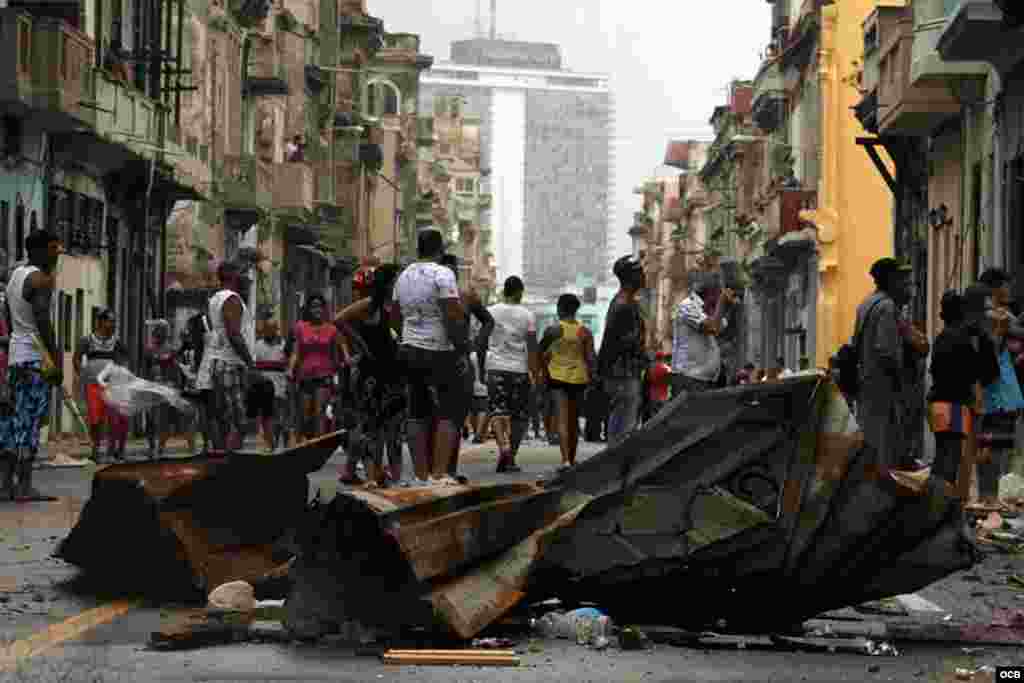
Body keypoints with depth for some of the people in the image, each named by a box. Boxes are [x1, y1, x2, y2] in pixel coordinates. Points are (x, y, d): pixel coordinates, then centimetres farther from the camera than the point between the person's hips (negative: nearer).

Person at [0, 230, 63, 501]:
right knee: (30, 420, -9)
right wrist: (56, 362, -20)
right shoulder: (41, 279, -12)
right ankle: (24, 487, -12)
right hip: (37, 357, -9)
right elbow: (43, 321, -22)